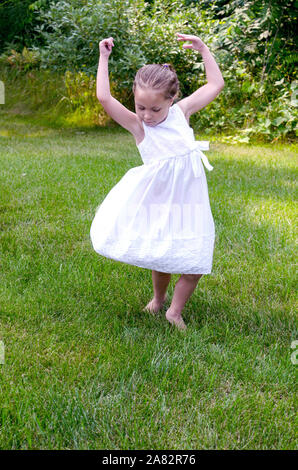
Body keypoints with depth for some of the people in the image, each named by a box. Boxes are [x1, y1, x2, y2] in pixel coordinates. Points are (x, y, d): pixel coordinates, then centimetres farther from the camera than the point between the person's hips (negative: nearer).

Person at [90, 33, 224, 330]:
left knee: (195, 260, -1)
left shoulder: (181, 111, 1)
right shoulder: (137, 125, -7)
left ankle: (175, 311, 19)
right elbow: (104, 98, -19)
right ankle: (158, 298, 41)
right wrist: (104, 58, -13)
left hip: (189, 199, 3)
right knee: (160, 256, 11)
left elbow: (216, 85, 8)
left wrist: (203, 50, 6)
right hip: (158, 200, -2)